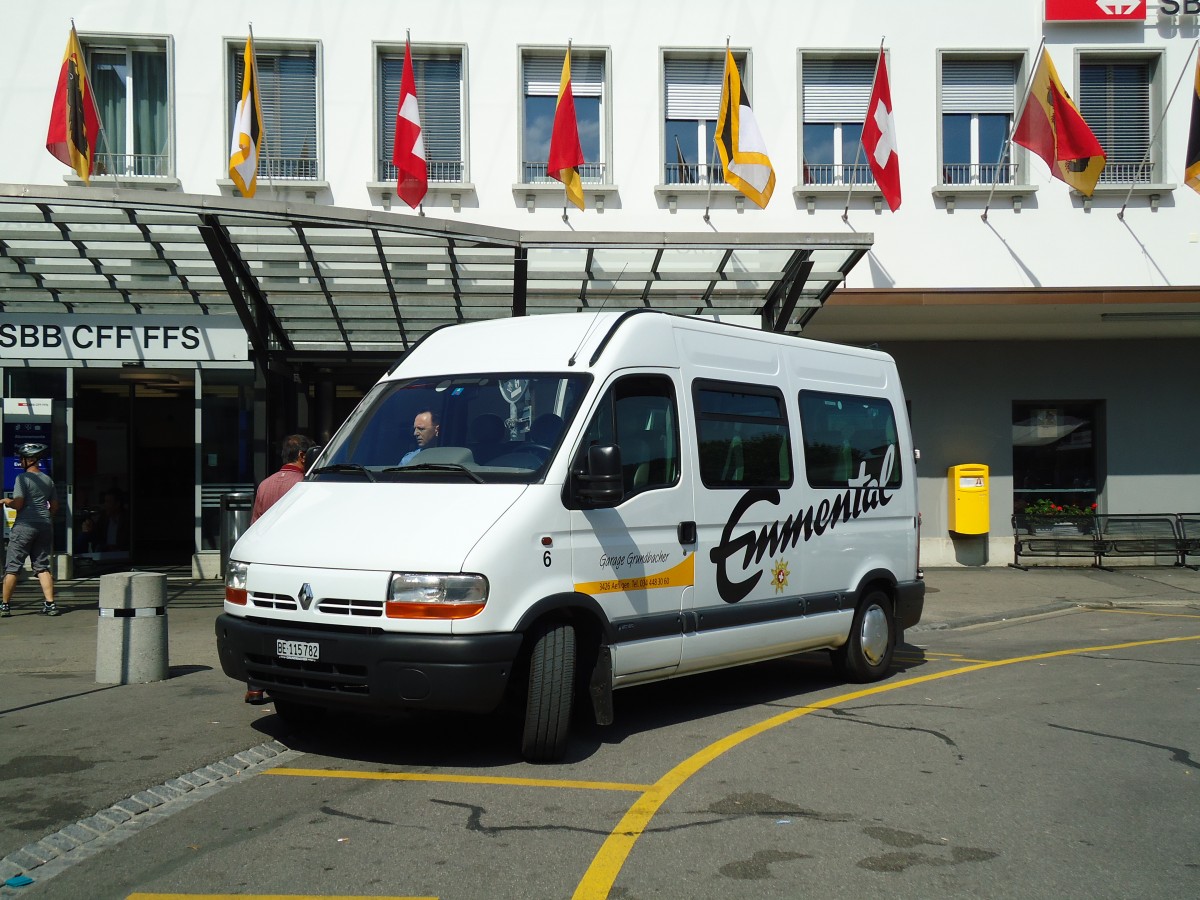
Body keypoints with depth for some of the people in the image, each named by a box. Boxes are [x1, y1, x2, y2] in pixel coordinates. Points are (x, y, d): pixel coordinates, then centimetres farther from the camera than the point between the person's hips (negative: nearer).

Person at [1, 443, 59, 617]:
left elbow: (18, 504, -14)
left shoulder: (22, 478, -8)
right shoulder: (48, 479, 11)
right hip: (45, 525, 6)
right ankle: (50, 603, -2)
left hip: (25, 525, -6)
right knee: (42, 566, 8)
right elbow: (55, 506, 13)